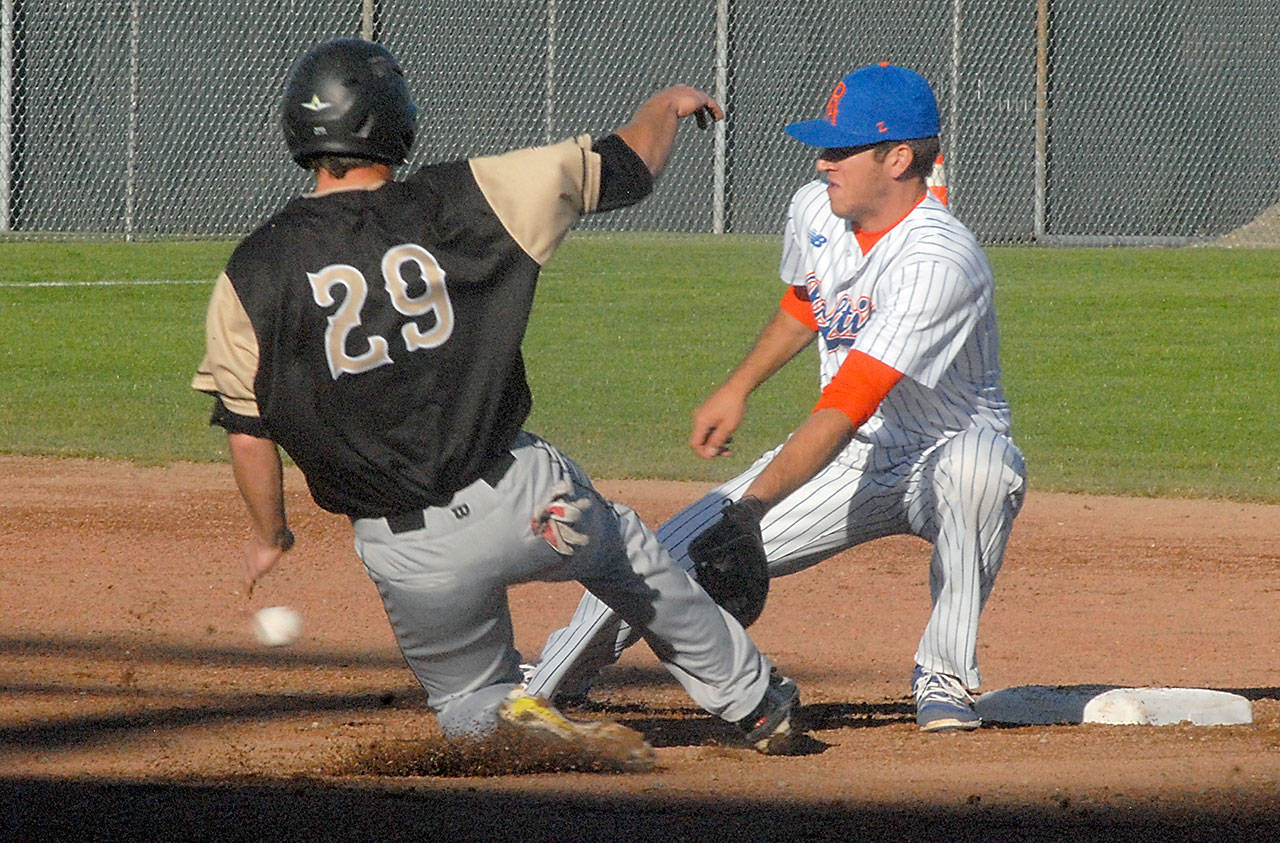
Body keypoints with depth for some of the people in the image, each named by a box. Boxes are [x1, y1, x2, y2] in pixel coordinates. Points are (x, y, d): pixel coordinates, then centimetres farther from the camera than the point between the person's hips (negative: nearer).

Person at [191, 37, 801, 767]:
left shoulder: (252, 275, -5)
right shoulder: (458, 204, -5)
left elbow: (248, 428, 0)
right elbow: (627, 169, 4)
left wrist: (270, 536, 18)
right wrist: (668, 106, 26)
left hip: (409, 555, 0)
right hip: (521, 500, 0)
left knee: (467, 701, 23)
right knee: (627, 547, 33)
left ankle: (516, 716, -11)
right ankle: (756, 703, 43)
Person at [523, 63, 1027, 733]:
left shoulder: (937, 263, -32)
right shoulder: (815, 210, -7)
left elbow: (845, 409, -40)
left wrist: (751, 505, -46)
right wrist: (736, 391, 22)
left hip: (947, 451, -6)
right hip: (851, 460, 6)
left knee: (975, 462, -42)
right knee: (671, 556, -5)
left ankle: (944, 673, -24)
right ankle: (549, 682, 21)